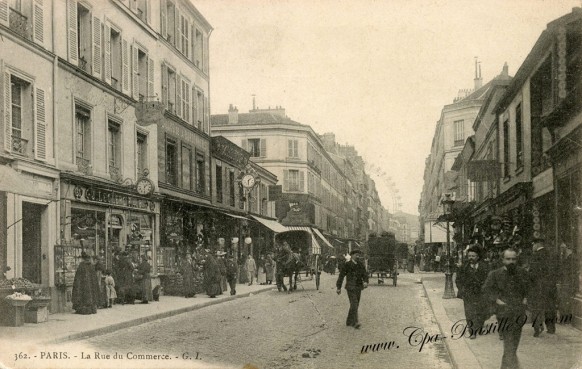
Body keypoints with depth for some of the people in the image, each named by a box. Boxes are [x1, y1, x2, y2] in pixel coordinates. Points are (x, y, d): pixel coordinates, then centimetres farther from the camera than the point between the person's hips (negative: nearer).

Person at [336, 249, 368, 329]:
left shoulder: (361, 264, 7)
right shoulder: (347, 264, -5)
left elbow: (365, 274, 2)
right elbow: (341, 275, -2)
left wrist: (365, 282, -19)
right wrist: (339, 287, -2)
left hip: (358, 287, 5)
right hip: (350, 287, -5)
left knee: (355, 305, 9)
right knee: (354, 303, -18)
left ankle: (349, 321, 21)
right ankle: (355, 322, -25)